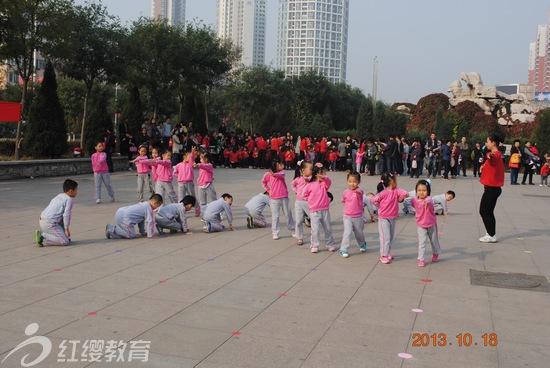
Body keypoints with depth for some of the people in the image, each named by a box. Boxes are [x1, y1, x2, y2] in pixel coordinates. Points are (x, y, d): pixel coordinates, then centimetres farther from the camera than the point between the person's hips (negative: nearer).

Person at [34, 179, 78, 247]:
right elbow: (66, 215, -13)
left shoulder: (58, 196, 21)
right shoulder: (69, 199, -7)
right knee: (65, 241, -11)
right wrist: (66, 229, -4)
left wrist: (64, 228, 31)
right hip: (50, 223, -10)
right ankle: (43, 236, -14)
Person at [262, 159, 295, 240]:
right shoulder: (268, 174, -3)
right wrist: (268, 190, 3)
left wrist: (274, 175, -44)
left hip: (284, 197, 2)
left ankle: (292, 229, 25)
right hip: (274, 198, -2)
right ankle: (275, 233, 8)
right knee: (275, 216, 1)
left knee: (288, 214, 11)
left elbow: (281, 175, -25)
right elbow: (263, 182, 14)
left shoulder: (282, 172, 0)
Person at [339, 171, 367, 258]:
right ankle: (343, 250, -8)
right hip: (347, 216, 1)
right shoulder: (345, 192, -3)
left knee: (359, 233, 18)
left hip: (358, 217, -1)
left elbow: (360, 195, -42)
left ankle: (362, 244, 47)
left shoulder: (359, 191, -15)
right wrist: (348, 206, 7)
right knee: (347, 232, -13)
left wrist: (358, 192, -63)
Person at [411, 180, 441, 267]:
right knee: (422, 242, -6)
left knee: (434, 240, 19)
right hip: (421, 225, 2)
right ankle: (421, 259, 3)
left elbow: (431, 203, -54)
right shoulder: (414, 200, -13)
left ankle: (435, 253, 46)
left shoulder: (428, 199, -27)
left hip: (431, 224, -1)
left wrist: (428, 203, -76)